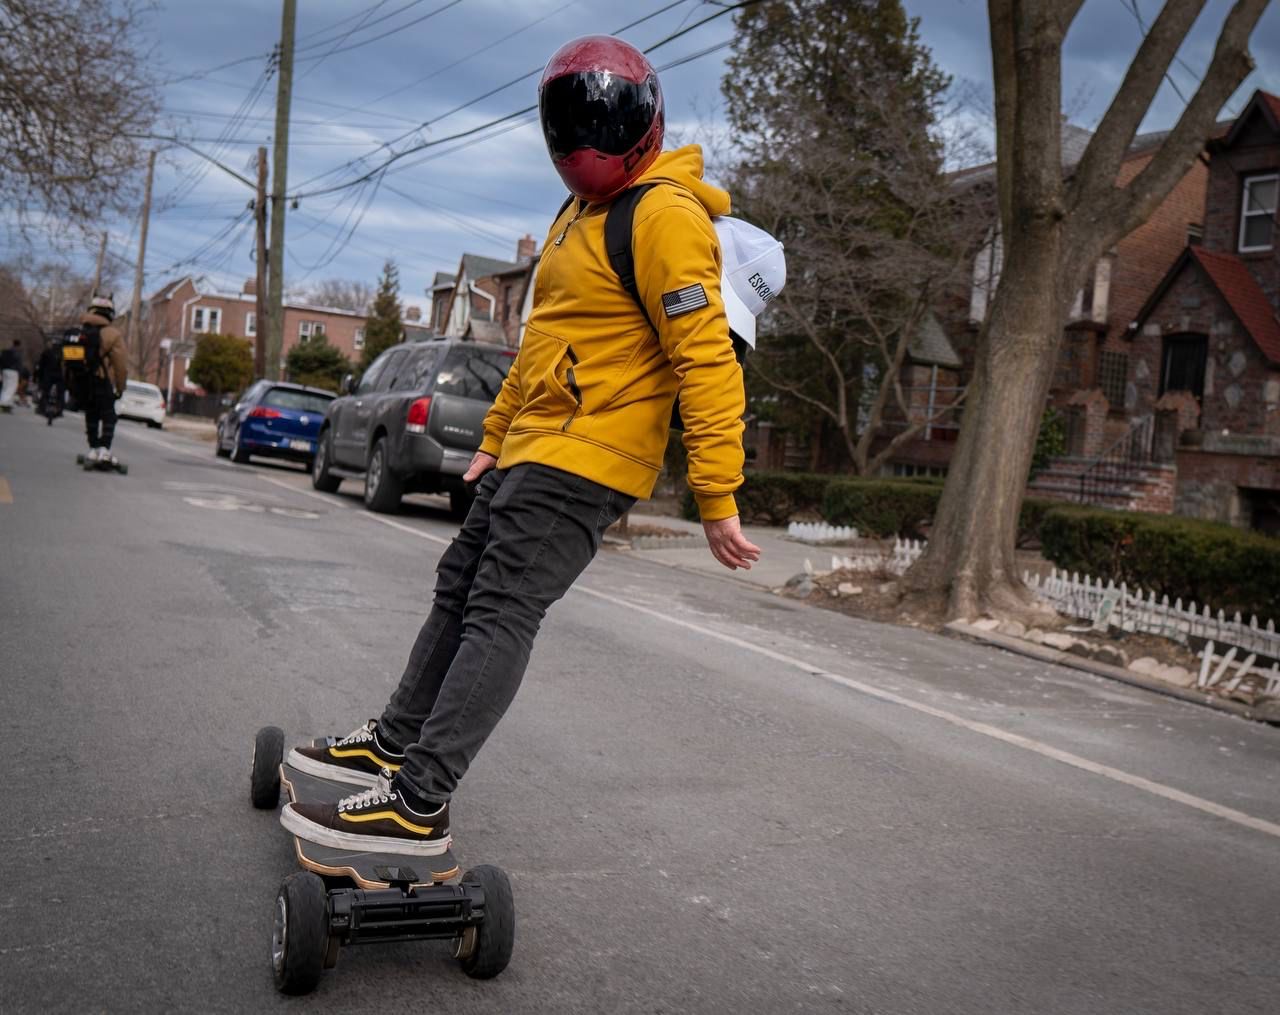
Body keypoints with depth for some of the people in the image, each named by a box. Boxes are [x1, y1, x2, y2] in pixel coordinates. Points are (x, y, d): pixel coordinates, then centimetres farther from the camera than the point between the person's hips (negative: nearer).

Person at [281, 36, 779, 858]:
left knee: (500, 616, -11)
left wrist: (718, 498, -22)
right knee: (460, 590, 16)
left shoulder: (664, 217, -13)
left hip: (582, 464, -10)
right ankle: (396, 743, 30)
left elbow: (707, 363, -19)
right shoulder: (582, 213, 19)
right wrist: (496, 437, 27)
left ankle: (418, 804, -7)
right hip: (531, 452, 10)